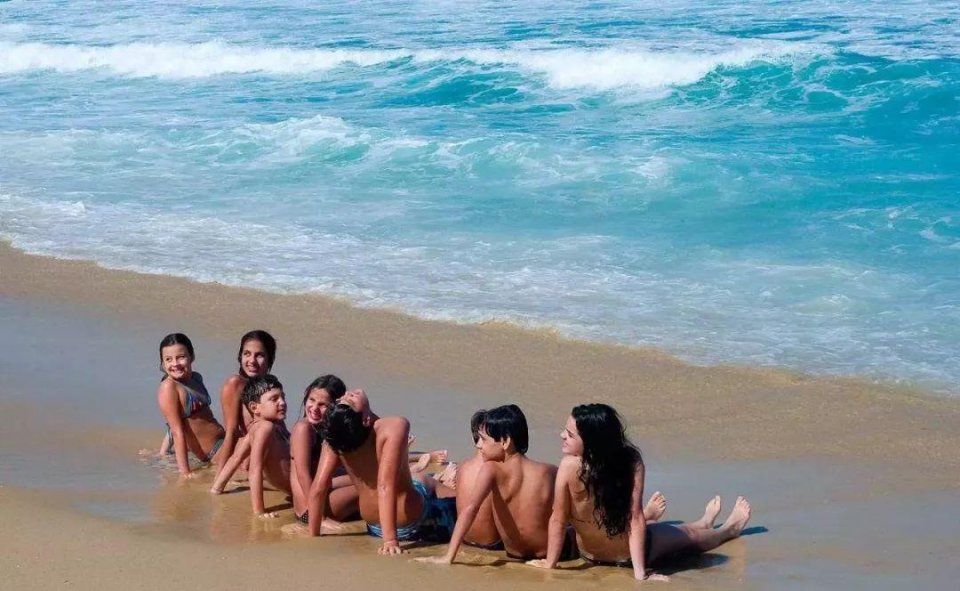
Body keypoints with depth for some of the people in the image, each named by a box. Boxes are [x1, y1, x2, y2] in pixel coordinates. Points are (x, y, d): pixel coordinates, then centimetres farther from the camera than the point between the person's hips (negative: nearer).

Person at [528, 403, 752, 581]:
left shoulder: (570, 466, -31)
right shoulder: (631, 459, -26)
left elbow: (558, 519, -23)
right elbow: (635, 518, -25)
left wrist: (550, 563, -11)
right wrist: (640, 572, -20)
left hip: (591, 556, 1)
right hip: (631, 554, -1)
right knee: (687, 535, 32)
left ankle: (703, 524, 63)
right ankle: (728, 530, 63)